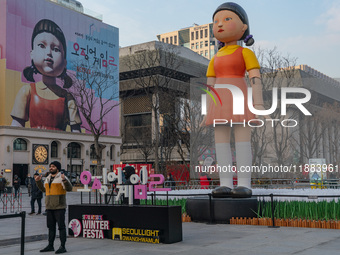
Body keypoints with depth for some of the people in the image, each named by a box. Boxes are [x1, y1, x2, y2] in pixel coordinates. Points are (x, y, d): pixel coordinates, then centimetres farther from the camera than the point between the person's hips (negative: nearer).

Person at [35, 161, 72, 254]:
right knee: (51, 227, 13)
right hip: (50, 207, 8)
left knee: (61, 226, -5)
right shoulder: (48, 178, 16)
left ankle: (62, 247, -2)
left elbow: (69, 188, -19)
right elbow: (44, 189, 27)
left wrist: (64, 180, -35)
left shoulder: (62, 177, -8)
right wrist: (38, 181, 16)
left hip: (59, 207, -8)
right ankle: (50, 246, 21)